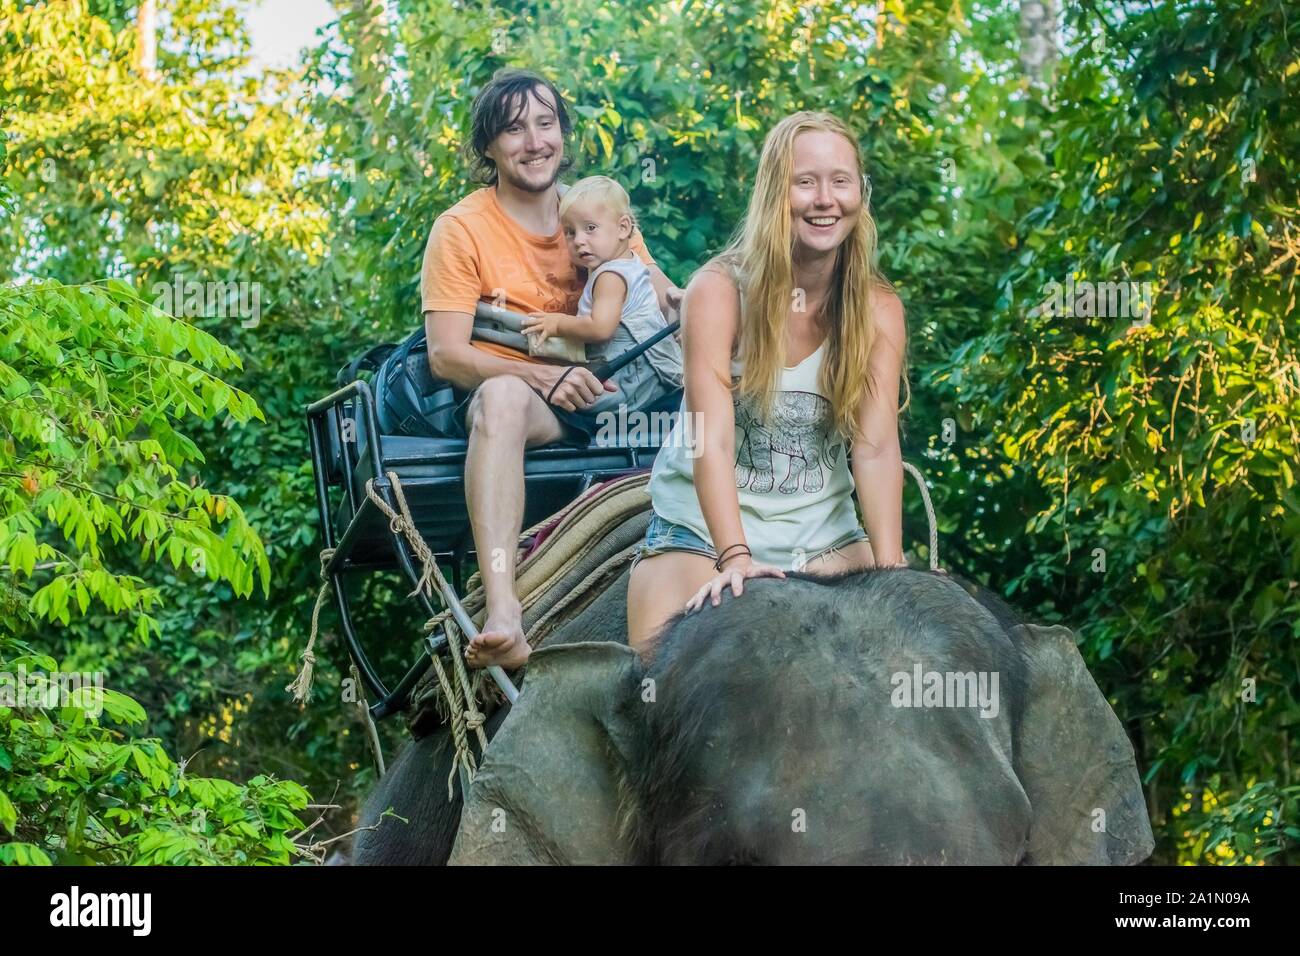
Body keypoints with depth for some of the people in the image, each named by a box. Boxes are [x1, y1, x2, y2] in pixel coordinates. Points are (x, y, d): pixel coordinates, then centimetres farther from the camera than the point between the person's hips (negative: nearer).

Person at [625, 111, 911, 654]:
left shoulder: (877, 309, -2)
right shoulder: (719, 290, -12)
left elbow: (876, 446, -13)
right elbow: (712, 440, -21)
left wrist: (890, 569, -27)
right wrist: (735, 558, -35)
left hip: (823, 535, 3)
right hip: (704, 532, -3)